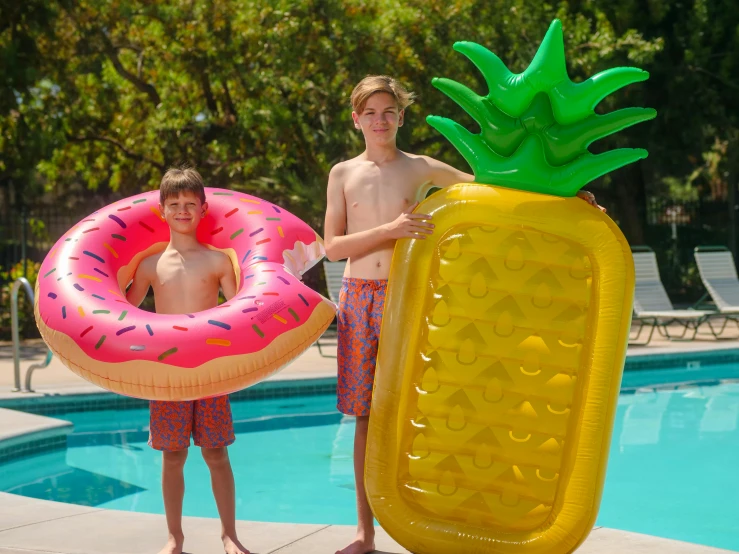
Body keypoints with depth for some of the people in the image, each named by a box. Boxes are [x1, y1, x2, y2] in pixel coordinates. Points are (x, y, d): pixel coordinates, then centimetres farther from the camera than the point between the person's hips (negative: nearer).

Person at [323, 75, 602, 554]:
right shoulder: (343, 174, 7)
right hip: (358, 299, 1)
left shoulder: (421, 169, 5)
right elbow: (333, 246, 0)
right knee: (366, 416, 5)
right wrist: (389, 230, -15)